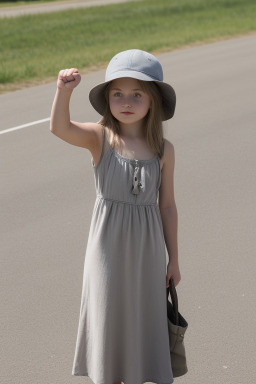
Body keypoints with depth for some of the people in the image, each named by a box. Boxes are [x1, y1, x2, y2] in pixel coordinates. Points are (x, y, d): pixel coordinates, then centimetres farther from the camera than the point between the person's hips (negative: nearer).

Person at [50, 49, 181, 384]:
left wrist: (174, 259, 7)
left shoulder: (164, 150, -4)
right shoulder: (99, 137, -10)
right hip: (108, 246, -1)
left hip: (146, 248, 2)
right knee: (108, 317, 9)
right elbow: (60, 128, -29)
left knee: (142, 318, 12)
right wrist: (64, 91, -48)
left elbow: (167, 205, 2)